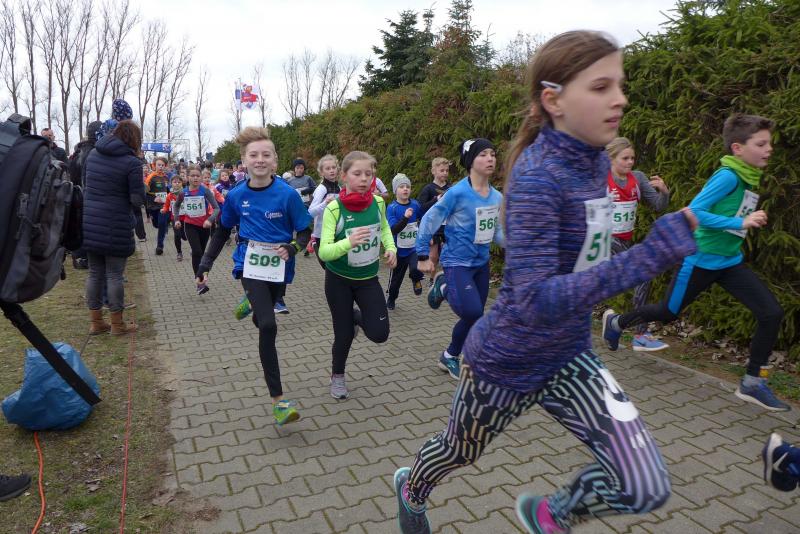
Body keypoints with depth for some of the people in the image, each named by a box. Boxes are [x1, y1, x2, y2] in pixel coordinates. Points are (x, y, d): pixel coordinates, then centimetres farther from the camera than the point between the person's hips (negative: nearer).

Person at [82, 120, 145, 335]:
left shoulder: (93, 154, 9)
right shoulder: (131, 162, -12)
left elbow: (87, 184, 21)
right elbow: (137, 198, -11)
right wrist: (135, 212, 8)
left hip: (89, 222, 6)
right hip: (115, 226, -6)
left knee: (95, 273, 13)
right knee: (114, 275, 3)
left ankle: (95, 322, 21)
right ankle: (117, 324, 13)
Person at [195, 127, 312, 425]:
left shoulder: (287, 194, -14)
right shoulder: (236, 196, -6)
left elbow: (305, 233, -7)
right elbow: (223, 232, 9)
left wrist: (292, 248, -28)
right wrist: (205, 265, 7)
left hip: (278, 267, 1)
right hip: (250, 266, -1)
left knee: (262, 319, 22)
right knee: (268, 327, -18)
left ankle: (253, 303, 63)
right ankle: (278, 401, -14)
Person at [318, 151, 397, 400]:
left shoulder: (378, 202, -9)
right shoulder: (334, 208, -21)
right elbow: (324, 252, -25)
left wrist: (391, 248, -3)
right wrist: (348, 243, -42)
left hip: (368, 278, 3)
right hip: (339, 279, -3)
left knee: (379, 333, -6)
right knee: (344, 334, 6)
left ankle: (356, 316, 30)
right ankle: (337, 377, 36)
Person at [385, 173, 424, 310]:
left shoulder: (415, 205, -5)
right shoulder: (392, 208, -13)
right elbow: (393, 230, -24)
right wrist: (405, 217, -34)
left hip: (415, 247, 1)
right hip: (399, 250, -1)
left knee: (416, 270, -28)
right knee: (396, 278, 16)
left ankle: (416, 280, 8)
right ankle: (391, 299, 43)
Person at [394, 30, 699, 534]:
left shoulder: (596, 162, -2)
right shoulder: (537, 178, -27)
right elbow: (535, 302, -36)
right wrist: (651, 254, -41)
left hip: (569, 358, 7)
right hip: (507, 363, -6)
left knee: (647, 488, -2)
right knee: (457, 452, 21)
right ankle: (410, 489, 57)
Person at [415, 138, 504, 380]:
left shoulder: (497, 197, 2)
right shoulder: (458, 192, -17)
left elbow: (496, 232, 10)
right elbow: (429, 221, -10)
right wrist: (423, 256, -9)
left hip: (481, 263, 7)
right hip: (457, 262, -6)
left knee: (474, 317, 11)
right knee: (472, 312, -24)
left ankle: (450, 356, 33)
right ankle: (445, 288, 7)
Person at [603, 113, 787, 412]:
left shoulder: (750, 177, 6)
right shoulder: (728, 176, -19)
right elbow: (694, 212, -27)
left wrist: (752, 220, 6)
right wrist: (740, 223, -30)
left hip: (730, 262, 7)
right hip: (700, 261, -7)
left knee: (772, 313, -5)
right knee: (667, 313, 10)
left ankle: (753, 384, 8)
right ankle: (616, 322, 37)